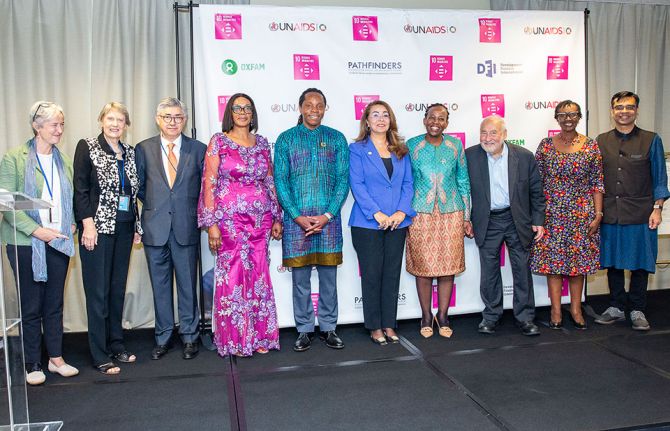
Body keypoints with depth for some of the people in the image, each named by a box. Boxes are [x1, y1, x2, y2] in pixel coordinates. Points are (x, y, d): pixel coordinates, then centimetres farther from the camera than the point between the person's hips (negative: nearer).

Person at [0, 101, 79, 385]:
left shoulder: (64, 161, 11)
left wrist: (71, 224, -1)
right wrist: (36, 230, -16)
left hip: (59, 242, 4)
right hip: (26, 244, -4)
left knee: (55, 303, 11)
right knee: (31, 306, 5)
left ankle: (56, 358, 22)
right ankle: (32, 364, 16)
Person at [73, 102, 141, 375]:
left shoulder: (129, 153, 11)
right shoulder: (87, 147, -3)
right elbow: (80, 188, -7)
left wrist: (137, 226, 12)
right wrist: (88, 225, -14)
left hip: (123, 229, 5)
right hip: (97, 228, -5)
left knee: (118, 288, 11)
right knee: (98, 291, -2)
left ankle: (116, 344, 23)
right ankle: (100, 356, 5)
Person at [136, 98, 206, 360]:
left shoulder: (198, 149, 3)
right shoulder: (143, 149, 5)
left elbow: (204, 187, 8)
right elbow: (139, 186, 11)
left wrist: (188, 208, 2)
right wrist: (154, 205, 3)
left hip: (186, 227, -1)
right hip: (155, 227, 1)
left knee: (187, 283, 6)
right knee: (160, 285, 10)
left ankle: (189, 337, 19)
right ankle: (162, 338, 22)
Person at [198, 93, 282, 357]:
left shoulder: (262, 143, 11)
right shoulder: (218, 142, 0)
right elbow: (209, 184, -4)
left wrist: (276, 218, 12)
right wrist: (211, 224, -10)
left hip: (260, 219, 4)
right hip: (230, 219, -3)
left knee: (259, 276, 6)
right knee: (233, 277, -1)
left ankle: (259, 337, 17)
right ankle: (235, 340, 12)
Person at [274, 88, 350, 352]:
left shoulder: (336, 139, 7)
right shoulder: (286, 139, 4)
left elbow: (343, 179, 1)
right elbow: (280, 181, -1)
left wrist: (327, 215, -9)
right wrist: (299, 216, -10)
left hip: (328, 218, 1)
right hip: (296, 218, -1)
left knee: (329, 276, 8)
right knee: (300, 277, 5)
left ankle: (328, 328, 20)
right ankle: (304, 330, 17)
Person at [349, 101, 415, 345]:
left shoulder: (401, 150, 12)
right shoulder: (357, 149, 0)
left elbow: (408, 183, 7)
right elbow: (356, 184, -9)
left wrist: (402, 211, -8)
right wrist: (377, 214, -17)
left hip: (397, 222, 4)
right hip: (367, 223, -4)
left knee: (392, 274, 8)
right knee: (372, 274, 2)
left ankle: (389, 324, 19)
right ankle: (374, 327, 14)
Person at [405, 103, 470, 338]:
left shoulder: (455, 145, 5)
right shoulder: (412, 145, 1)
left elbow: (463, 181, 9)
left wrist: (467, 216, 7)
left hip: (451, 213, 1)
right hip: (421, 214, -1)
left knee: (448, 266, 4)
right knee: (423, 266, 3)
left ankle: (443, 316, 20)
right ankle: (426, 317, 19)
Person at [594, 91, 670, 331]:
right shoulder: (601, 142, 8)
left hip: (640, 215, -2)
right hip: (609, 214, 2)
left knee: (640, 263, 4)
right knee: (613, 262, 9)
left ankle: (637, 311, 17)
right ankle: (616, 307, 23)